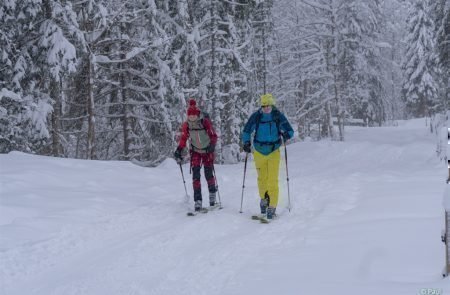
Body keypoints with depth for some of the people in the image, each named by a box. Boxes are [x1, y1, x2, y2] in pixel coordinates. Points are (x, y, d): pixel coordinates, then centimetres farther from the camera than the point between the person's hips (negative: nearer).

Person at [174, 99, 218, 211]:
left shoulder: (205, 122, -21)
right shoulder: (186, 125, -11)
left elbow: (214, 136, -16)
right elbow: (183, 139, 1)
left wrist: (212, 145, -34)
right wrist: (179, 151, -10)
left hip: (207, 151, -2)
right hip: (195, 151, 2)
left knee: (209, 175, -1)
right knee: (196, 175, -8)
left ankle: (212, 193, 27)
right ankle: (197, 200, -8)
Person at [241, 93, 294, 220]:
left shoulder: (278, 116, -9)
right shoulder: (256, 116, -7)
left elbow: (290, 130, -2)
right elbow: (246, 131, 5)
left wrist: (287, 135, -25)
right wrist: (246, 142, -13)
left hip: (274, 152, -2)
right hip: (259, 152, 2)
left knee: (273, 180, -9)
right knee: (262, 178, 13)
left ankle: (272, 206, -5)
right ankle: (264, 199, 34)